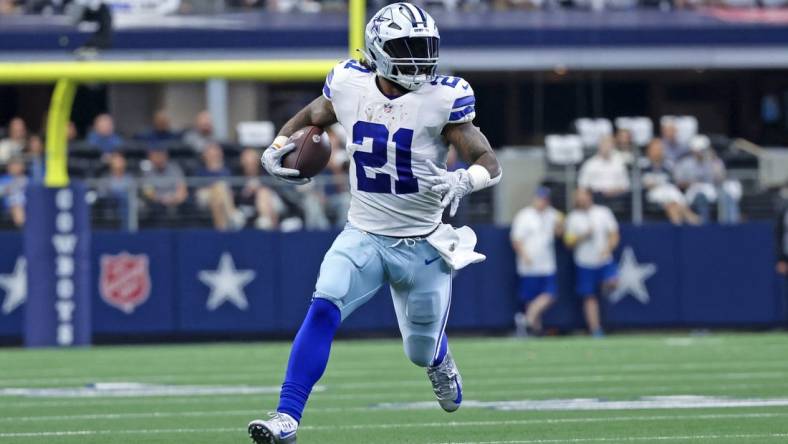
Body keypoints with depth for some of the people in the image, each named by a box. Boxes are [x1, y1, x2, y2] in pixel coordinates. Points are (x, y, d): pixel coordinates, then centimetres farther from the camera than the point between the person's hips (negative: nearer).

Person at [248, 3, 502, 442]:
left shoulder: (442, 100, -15)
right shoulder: (349, 85, -6)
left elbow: (490, 162, -15)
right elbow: (311, 117, 15)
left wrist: (464, 180, -37)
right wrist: (278, 146, -4)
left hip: (422, 245, -1)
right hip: (364, 236, 1)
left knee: (423, 352, 13)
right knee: (324, 309, -23)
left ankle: (440, 361, 53)